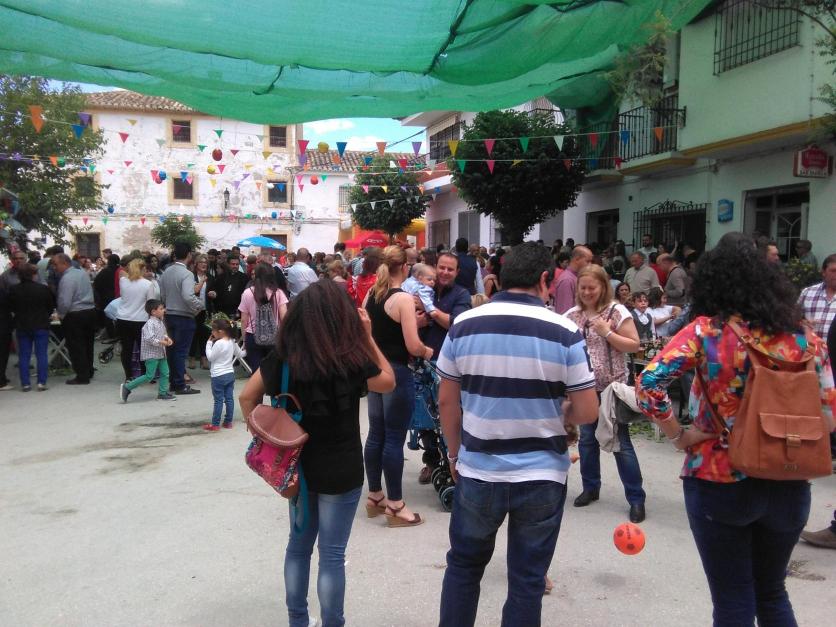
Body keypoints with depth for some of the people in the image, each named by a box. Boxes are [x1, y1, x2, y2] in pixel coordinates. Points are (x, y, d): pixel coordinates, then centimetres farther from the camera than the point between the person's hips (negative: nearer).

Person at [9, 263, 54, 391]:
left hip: (21, 326, 2)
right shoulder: (43, 289, -12)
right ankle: (41, 382, 1)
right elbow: (51, 306, -3)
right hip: (41, 326, -2)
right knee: (41, 354, 3)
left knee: (23, 355, 9)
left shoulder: (13, 290, -5)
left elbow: (12, 308, 5)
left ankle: (25, 383, 9)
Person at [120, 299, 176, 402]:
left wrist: (167, 338, 2)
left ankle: (163, 393, 18)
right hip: (151, 354, -9)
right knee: (149, 376, -6)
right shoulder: (150, 323, -19)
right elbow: (149, 339, -27)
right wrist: (163, 342, -22)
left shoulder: (160, 322, 10)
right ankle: (127, 387, 4)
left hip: (161, 353, 9)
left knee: (165, 373, 8)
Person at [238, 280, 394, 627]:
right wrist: (368, 337, 0)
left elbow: (247, 397, 2)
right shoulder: (351, 358, -17)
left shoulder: (282, 354, -6)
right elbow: (388, 382, 1)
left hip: (295, 463, 5)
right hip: (340, 469, -4)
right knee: (332, 554, 7)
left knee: (299, 543, 20)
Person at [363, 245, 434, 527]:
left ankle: (375, 497, 26)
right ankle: (395, 507, 8)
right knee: (394, 439, -1)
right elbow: (413, 346, -21)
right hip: (397, 372, -8)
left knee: (376, 434, 15)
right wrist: (428, 352, -1)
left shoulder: (370, 294, 6)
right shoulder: (403, 299, -17)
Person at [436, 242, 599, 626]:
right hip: (542, 476, -1)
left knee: (463, 564, 21)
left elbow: (447, 401, 1)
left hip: (477, 472, 2)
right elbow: (587, 412, -8)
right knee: (527, 579, 13)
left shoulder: (463, 326, -4)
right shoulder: (565, 332, -10)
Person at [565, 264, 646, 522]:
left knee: (621, 444, 0)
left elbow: (634, 345, -9)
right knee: (587, 439, 14)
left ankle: (636, 499, 10)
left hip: (612, 388, -4)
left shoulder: (617, 311, -8)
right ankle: (590, 487, 31)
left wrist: (607, 332, -19)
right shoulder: (572, 315, 4)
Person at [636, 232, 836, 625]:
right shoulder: (801, 334, -1)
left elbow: (648, 385, -21)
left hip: (720, 481, -4)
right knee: (772, 594, 25)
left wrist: (677, 435, -9)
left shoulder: (706, 331, -11)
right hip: (789, 485, 4)